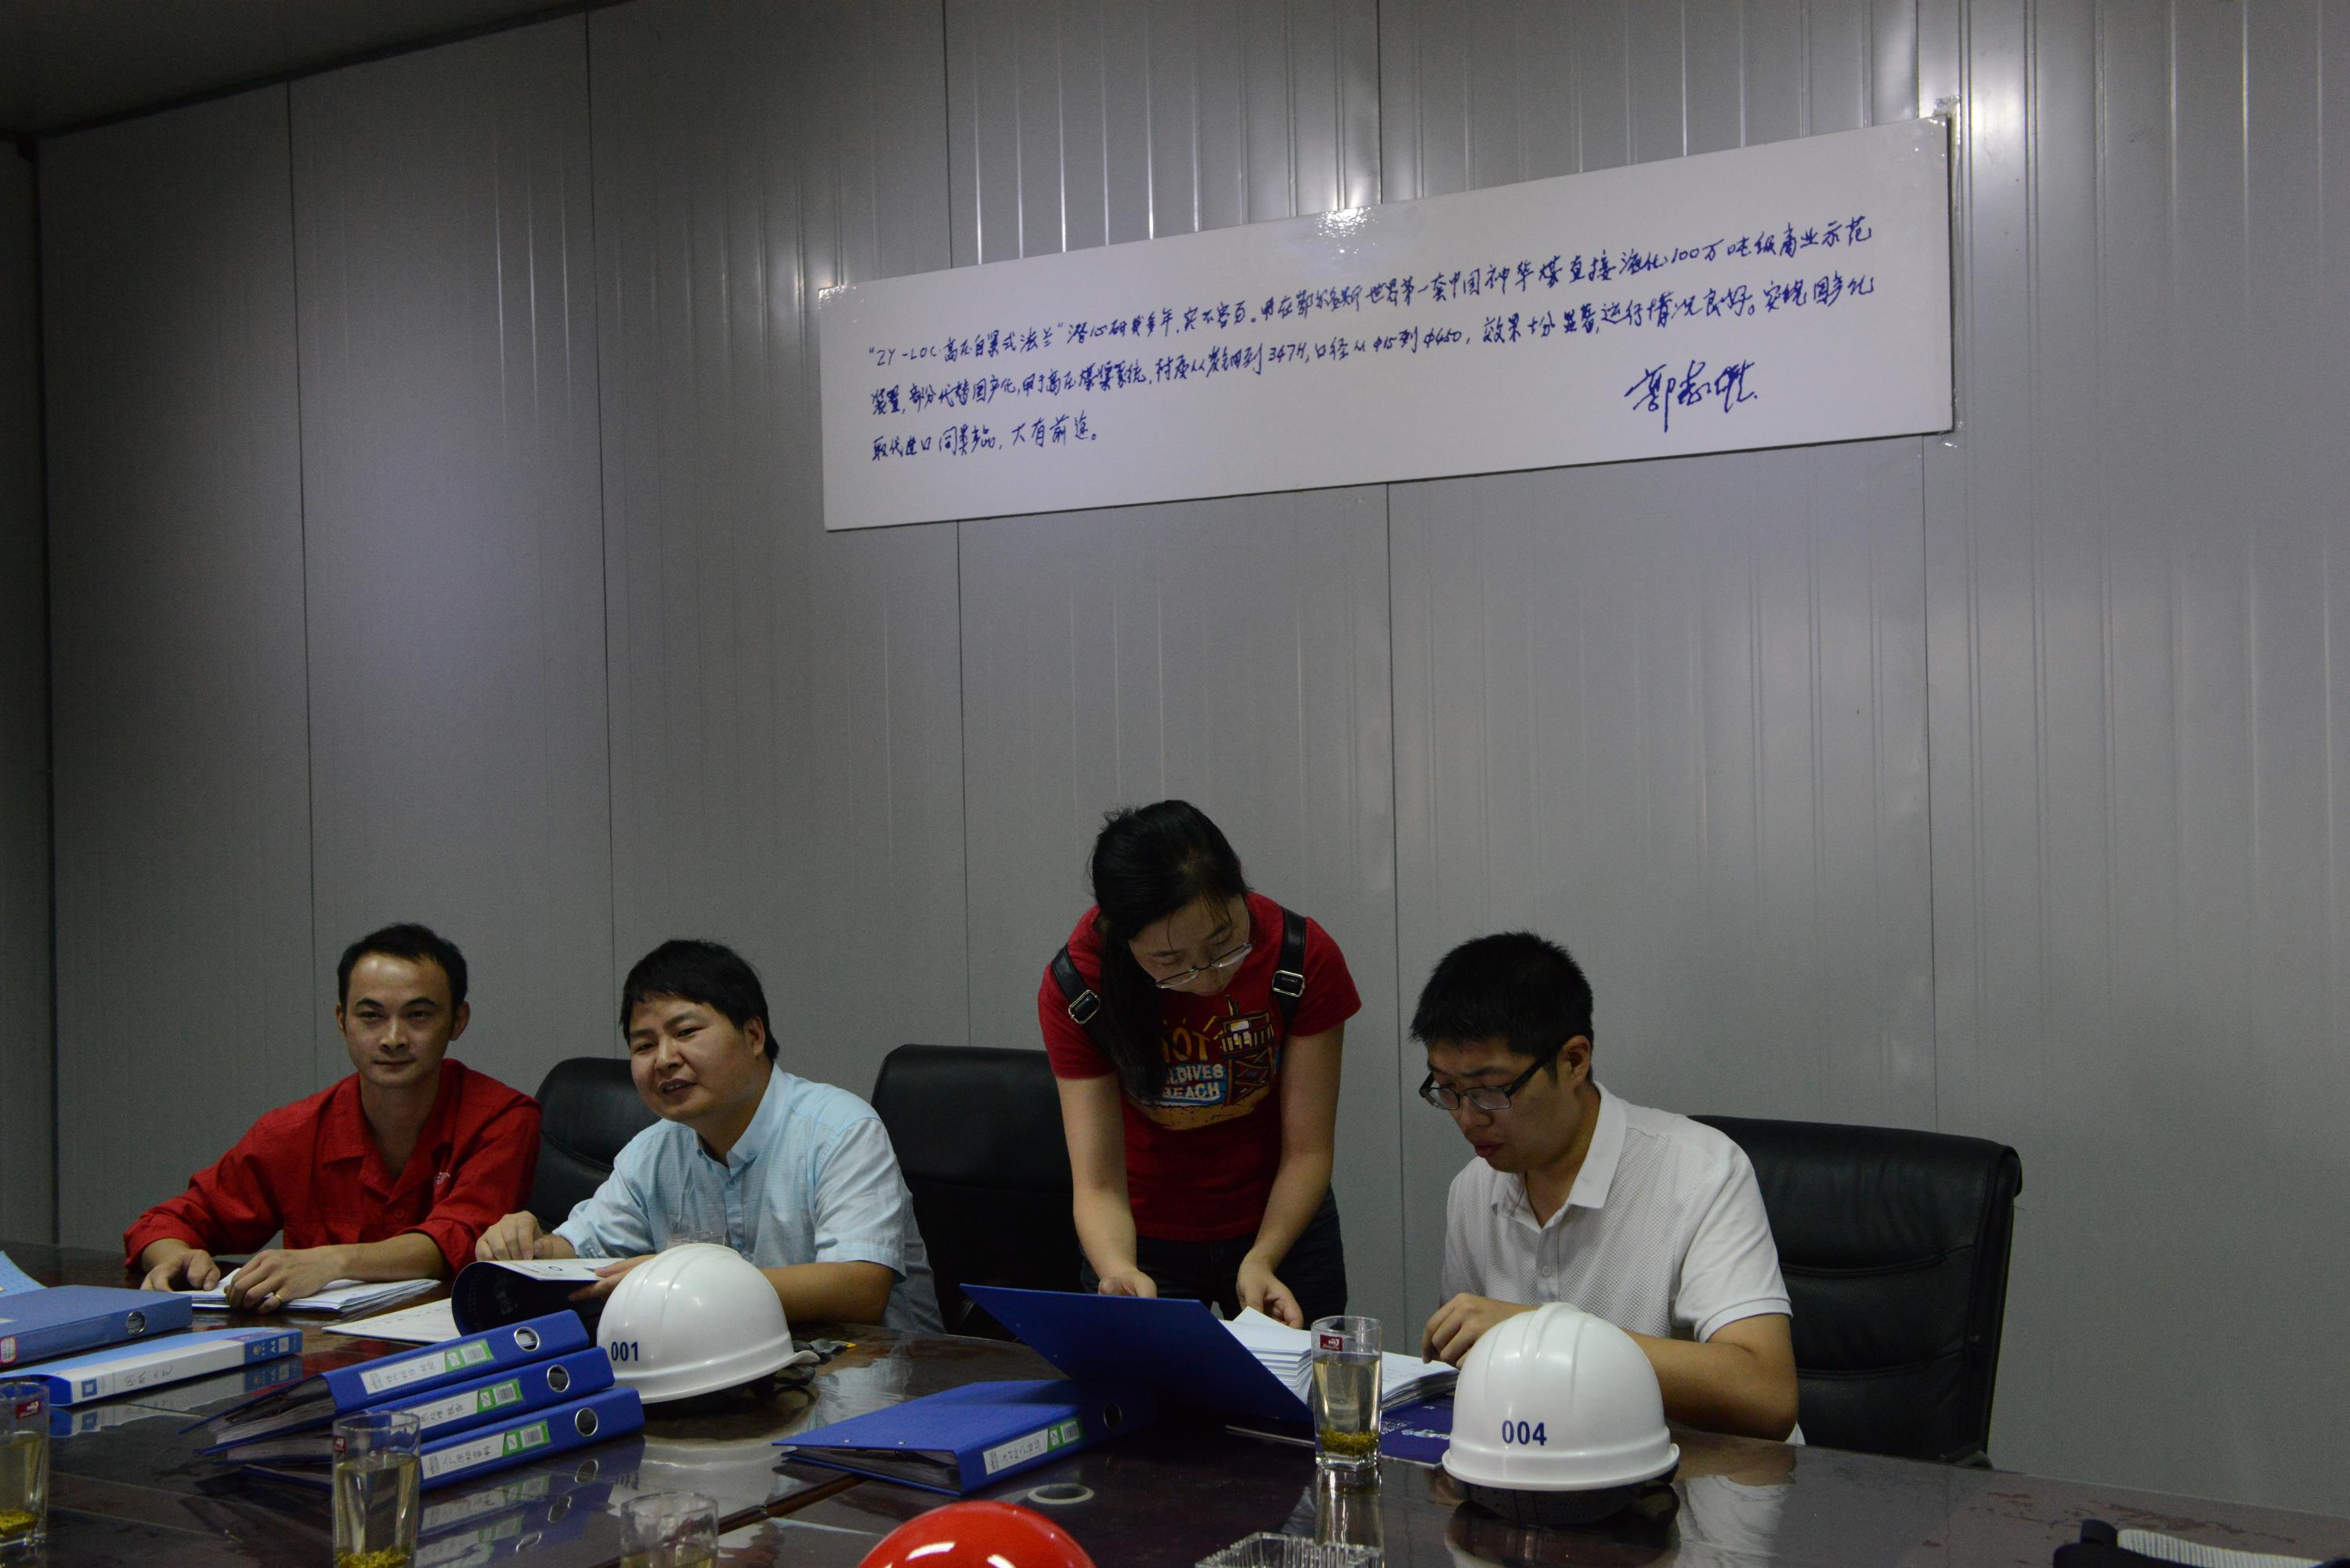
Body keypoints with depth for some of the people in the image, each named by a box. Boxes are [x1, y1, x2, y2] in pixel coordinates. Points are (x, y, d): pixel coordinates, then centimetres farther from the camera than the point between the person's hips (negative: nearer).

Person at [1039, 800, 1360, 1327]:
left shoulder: (1303, 959, -25)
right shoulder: (1075, 988, -26)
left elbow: (1307, 1151, -19)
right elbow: (1098, 1183, -27)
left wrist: (1261, 1260, -35)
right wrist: (1119, 1272, -47)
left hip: (1282, 1225, 1)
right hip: (1147, 1241, -1)